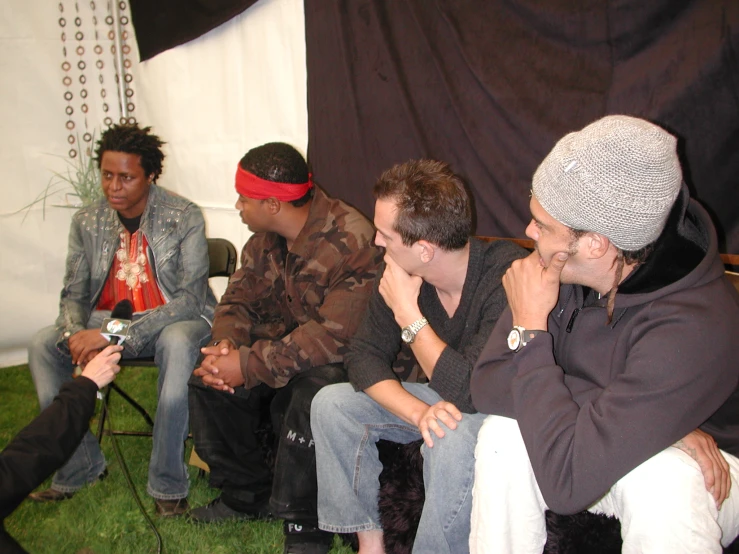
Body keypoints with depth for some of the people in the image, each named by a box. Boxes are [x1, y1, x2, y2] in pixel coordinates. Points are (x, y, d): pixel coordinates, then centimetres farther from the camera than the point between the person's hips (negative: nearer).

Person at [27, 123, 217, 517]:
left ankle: (168, 485, -26)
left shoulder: (184, 217, -13)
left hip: (172, 320, -4)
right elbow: (73, 295, 3)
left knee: (178, 343, -39)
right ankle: (79, 468, -6)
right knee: (42, 345, -19)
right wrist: (76, 334, -23)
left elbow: (190, 297, -20)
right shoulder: (87, 222, 1)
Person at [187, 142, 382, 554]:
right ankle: (247, 496, 11)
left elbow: (333, 335, -32)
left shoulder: (352, 243, -26)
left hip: (338, 361, -8)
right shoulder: (266, 238, 2)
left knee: (311, 396, -37)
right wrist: (226, 343, -20)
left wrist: (250, 365, -31)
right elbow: (240, 297, 5)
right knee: (208, 380, -9)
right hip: (282, 345, 8)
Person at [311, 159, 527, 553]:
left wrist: (407, 312, -30)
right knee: (331, 403, -7)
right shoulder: (398, 271, -11)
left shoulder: (506, 277, -31)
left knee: (454, 440, -37)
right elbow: (364, 356, -8)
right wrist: (419, 412, -26)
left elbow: (472, 392, -34)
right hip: (434, 398, 7)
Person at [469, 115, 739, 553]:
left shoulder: (696, 327, -36)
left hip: (702, 470, -4)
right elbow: (487, 384, -19)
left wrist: (530, 326, -31)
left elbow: (566, 481, -38)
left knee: (661, 478, -35)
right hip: (607, 443, 5)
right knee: (502, 433, -20)